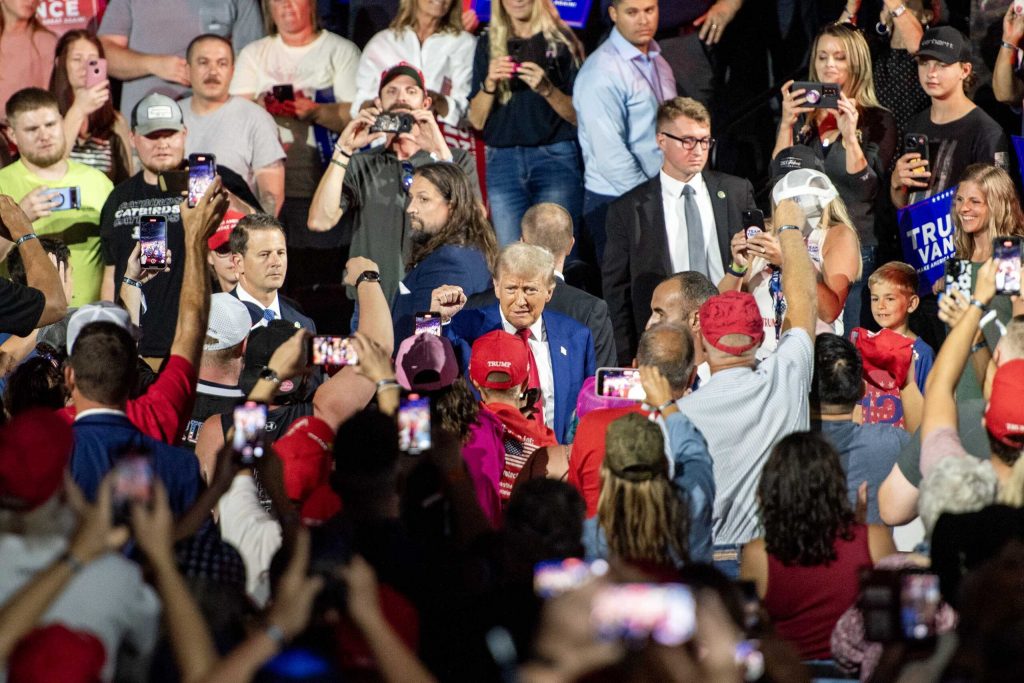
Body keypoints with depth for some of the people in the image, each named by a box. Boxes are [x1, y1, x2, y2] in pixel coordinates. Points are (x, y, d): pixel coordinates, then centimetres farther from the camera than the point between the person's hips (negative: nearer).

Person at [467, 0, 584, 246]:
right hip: (502, 159, 3)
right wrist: (489, 84, -8)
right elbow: (477, 121, 9)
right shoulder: (489, 43, 12)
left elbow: (579, 115, 1)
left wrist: (546, 88, -15)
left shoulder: (561, 41, 4)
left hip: (555, 158, -3)